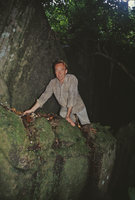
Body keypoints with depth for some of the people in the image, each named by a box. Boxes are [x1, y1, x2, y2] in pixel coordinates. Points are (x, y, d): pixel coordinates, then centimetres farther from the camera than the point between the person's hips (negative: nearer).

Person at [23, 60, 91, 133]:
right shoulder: (53, 82, -13)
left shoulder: (72, 78, -27)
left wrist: (68, 116, -35)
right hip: (65, 108, 3)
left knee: (86, 128, -1)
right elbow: (44, 96, -14)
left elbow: (72, 97, -32)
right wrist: (31, 110, -23)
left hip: (78, 107, -3)